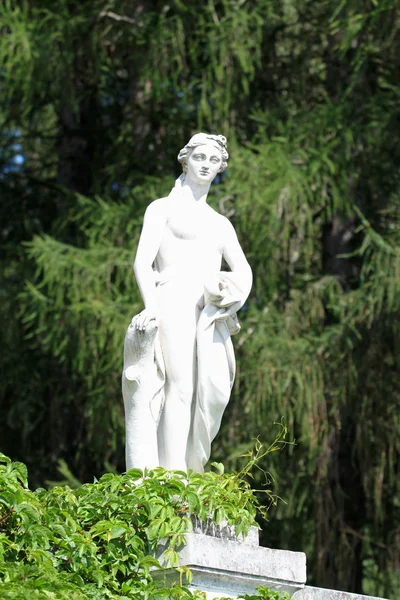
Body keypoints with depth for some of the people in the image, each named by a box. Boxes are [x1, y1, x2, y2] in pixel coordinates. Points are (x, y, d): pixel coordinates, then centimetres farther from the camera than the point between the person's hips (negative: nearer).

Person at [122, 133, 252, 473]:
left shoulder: (220, 223, 27)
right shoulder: (163, 209, 12)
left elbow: (244, 272, 23)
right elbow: (143, 261, -1)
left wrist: (234, 291, -2)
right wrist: (151, 307, -18)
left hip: (212, 314, 5)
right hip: (174, 301, -5)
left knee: (215, 389, -14)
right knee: (181, 386, -17)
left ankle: (192, 467, -5)